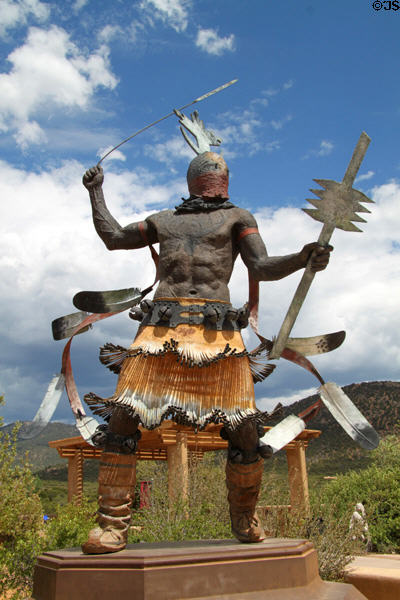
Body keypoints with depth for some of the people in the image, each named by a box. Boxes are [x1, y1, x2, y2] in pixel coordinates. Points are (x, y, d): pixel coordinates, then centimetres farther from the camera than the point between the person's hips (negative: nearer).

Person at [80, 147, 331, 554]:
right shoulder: (165, 221, 27)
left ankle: (245, 521, 17)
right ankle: (112, 527, -1)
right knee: (122, 419, -11)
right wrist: (96, 191, 37)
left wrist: (303, 258, -12)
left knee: (244, 427, -6)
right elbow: (113, 237, 32)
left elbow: (262, 268, 6)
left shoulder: (237, 218, 20)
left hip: (216, 332, -1)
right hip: (161, 329, 2)